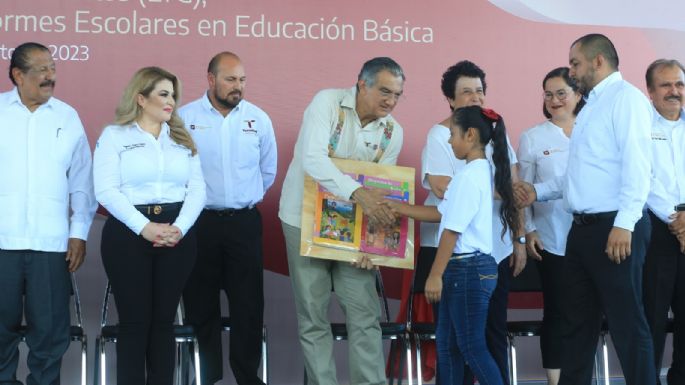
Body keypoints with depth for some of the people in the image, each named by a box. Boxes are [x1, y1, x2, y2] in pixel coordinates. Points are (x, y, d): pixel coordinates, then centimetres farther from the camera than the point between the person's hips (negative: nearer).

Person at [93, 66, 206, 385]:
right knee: (134, 320, -1)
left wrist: (180, 228, -11)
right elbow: (106, 190, -8)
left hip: (177, 235, 3)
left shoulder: (182, 138, 14)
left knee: (164, 319, 6)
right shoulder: (114, 135, 3)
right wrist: (145, 228, -17)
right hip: (128, 234, -3)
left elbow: (197, 189, 6)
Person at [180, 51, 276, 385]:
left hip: (245, 222, 1)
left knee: (248, 304, 3)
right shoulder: (185, 118, -5)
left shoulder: (258, 118, 2)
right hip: (199, 222, -1)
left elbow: (268, 170, 14)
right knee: (201, 304, 8)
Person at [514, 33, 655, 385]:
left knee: (626, 324, -4)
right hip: (583, 229, 10)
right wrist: (538, 191, 15)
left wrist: (624, 224, -25)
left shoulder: (625, 97, -8)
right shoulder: (591, 107, 20)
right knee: (577, 321, 14)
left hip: (615, 228, -9)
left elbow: (637, 165, -18)